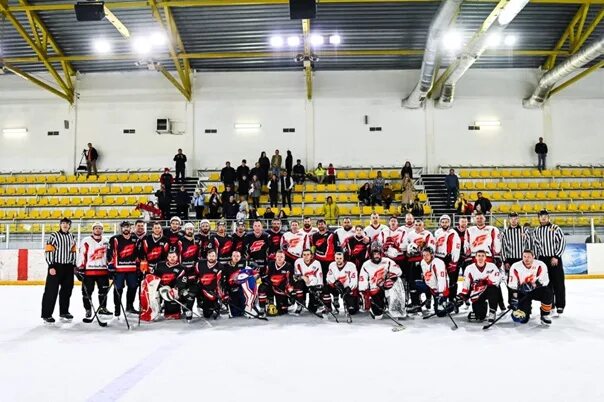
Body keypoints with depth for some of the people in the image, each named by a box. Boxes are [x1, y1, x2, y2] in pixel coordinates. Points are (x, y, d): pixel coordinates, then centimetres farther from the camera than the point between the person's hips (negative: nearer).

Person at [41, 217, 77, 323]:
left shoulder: (71, 237, 13)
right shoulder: (53, 236, -6)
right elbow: (48, 251, -11)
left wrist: (74, 265, 12)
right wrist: (51, 266, -16)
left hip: (68, 267, 6)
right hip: (56, 266, -6)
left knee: (67, 290, 12)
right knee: (51, 290, -5)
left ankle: (64, 312, 24)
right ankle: (46, 314, 0)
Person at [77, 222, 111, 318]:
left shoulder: (106, 242, 13)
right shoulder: (86, 241, -3)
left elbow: (108, 255, 19)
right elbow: (81, 255, -7)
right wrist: (80, 268, -12)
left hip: (103, 270, 4)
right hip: (88, 270, -4)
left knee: (104, 290, 10)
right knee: (87, 291, 1)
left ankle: (102, 308, 23)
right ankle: (88, 310, 12)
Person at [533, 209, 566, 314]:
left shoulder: (555, 228, -2)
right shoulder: (536, 231, 11)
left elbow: (562, 242, -7)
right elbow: (535, 246, 13)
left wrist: (556, 257, -12)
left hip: (555, 259, -4)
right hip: (542, 259, 4)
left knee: (558, 282, 0)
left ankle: (560, 305, 9)